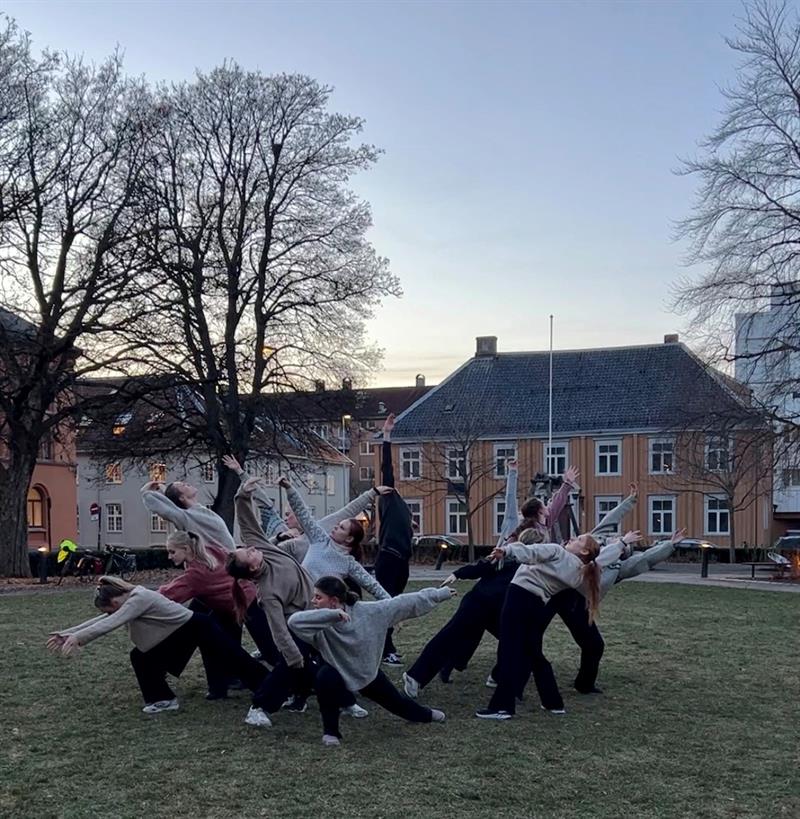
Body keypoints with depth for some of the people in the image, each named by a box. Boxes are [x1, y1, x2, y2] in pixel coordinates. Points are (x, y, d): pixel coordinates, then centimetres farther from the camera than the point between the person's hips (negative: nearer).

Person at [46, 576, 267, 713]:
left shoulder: (139, 599, -25)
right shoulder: (131, 599, 3)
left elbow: (110, 624, -34)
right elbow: (100, 621, 6)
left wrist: (77, 637, -37)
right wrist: (66, 633, 1)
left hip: (198, 627, -10)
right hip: (183, 634, 10)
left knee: (235, 662, -9)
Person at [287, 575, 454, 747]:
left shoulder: (368, 611, -27)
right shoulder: (321, 623, -29)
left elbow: (403, 602, -19)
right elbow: (294, 621, -50)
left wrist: (439, 594, -14)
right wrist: (332, 615, -58)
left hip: (368, 673, 1)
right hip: (339, 674, -1)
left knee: (395, 700, 21)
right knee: (324, 678, -35)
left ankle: (426, 714, 57)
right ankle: (330, 731, -13)